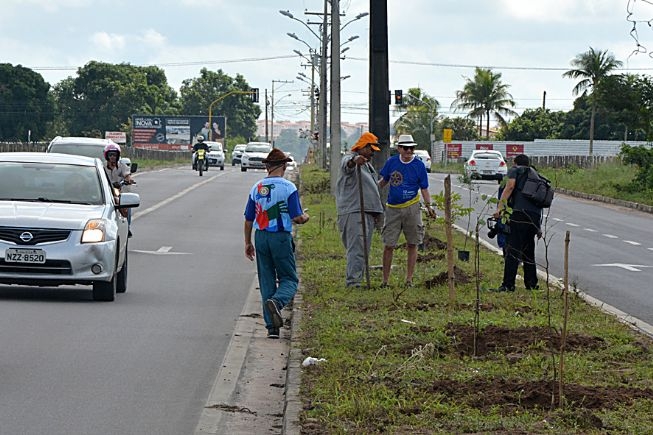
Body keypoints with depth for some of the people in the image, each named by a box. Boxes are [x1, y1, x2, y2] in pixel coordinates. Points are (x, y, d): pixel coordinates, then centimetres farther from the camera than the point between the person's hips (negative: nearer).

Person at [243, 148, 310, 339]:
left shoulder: (256, 188, 4)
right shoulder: (288, 187, -9)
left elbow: (248, 219, 7)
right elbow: (297, 218, -12)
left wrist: (248, 243, 18)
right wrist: (305, 217, 11)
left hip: (261, 237, 4)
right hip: (281, 237, -4)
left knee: (266, 281, 10)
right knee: (289, 279, 5)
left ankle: (272, 326, 7)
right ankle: (276, 301, -28)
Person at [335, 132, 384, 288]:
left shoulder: (368, 165, 25)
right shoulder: (350, 158, -5)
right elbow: (346, 165, -32)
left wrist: (378, 211, 30)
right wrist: (354, 161, -55)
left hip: (369, 212, 10)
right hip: (353, 212, -10)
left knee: (364, 249, 9)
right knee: (356, 248, -16)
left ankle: (355, 279, 14)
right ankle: (352, 281, -20)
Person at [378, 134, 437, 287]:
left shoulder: (419, 165, -2)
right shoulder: (391, 162, 3)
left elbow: (424, 189, 3)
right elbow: (383, 181, 16)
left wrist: (429, 206, -7)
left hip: (412, 208, -1)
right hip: (393, 209, 1)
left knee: (412, 245, 4)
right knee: (388, 245, -2)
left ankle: (409, 279, 12)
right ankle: (385, 280, 5)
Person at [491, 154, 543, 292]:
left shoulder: (515, 170, 13)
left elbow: (510, 186, -7)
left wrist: (499, 207, -13)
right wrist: (538, 227, 33)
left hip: (520, 212, -7)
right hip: (536, 216, 7)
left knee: (513, 250, -8)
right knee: (528, 251, 18)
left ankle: (508, 285, -14)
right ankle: (532, 284, 21)